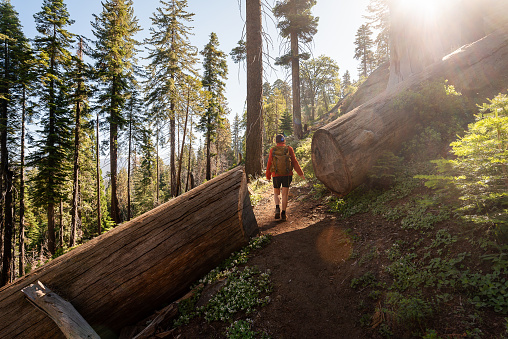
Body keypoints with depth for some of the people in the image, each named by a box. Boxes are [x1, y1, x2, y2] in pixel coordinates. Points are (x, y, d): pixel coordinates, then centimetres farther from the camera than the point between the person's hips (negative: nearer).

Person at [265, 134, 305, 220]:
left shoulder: (272, 150, 0)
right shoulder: (289, 149, -1)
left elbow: (269, 164, 1)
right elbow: (294, 162, -3)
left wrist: (268, 176, 12)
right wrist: (300, 173, 2)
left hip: (276, 175, 0)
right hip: (287, 175, 0)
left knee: (276, 194, 14)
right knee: (285, 195, 5)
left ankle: (277, 208, -9)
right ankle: (283, 213, 3)